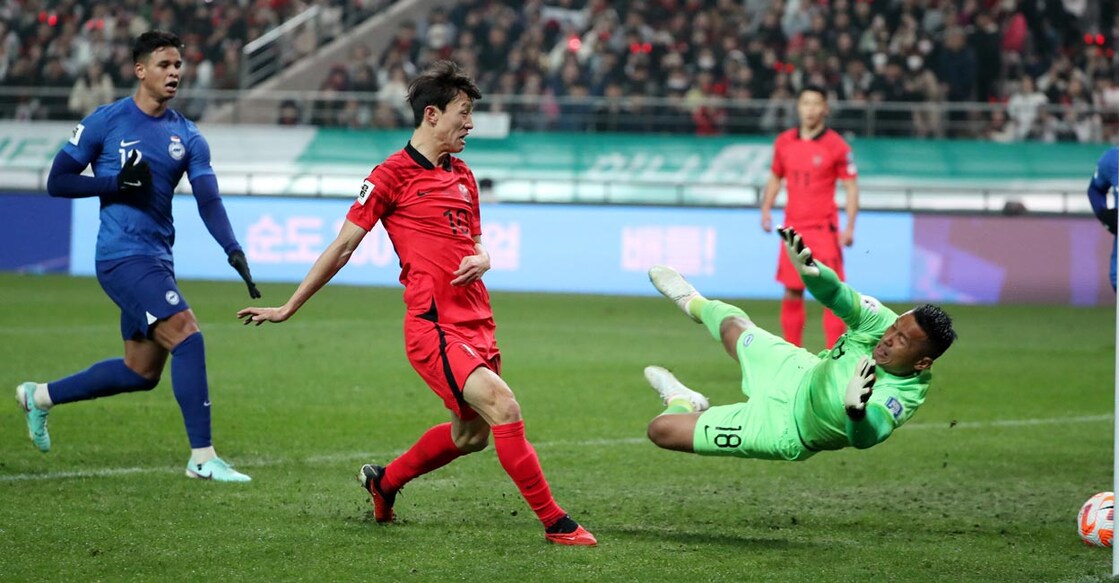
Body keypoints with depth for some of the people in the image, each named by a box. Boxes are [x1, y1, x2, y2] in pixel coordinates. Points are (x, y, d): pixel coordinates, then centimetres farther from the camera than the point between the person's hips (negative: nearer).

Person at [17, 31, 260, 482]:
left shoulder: (188, 137, 10)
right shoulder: (106, 121, -4)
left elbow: (208, 199, -1)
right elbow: (56, 182, -1)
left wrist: (233, 252, -18)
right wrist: (116, 181, -15)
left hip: (157, 259, 7)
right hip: (123, 255, -7)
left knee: (141, 372, 13)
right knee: (187, 336, -19)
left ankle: (40, 396, 33)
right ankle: (202, 458, -14)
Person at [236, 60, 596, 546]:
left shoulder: (463, 177, 17)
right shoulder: (393, 174, -5)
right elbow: (342, 247, -1)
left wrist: (481, 259, 2)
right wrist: (288, 308, 2)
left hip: (476, 322, 8)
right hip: (433, 325, -8)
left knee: (471, 434, 16)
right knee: (503, 406, -22)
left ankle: (384, 481, 40)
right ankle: (555, 523, -18)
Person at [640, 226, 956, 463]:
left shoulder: (900, 397, -39)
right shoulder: (882, 323, -23)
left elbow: (865, 437, -55)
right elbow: (835, 294, -26)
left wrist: (857, 411, -77)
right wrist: (809, 269, -48)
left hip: (784, 427, -6)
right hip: (801, 373, 6)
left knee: (661, 428, -3)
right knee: (732, 324, 32)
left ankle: (683, 404, 36)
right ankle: (694, 303, 70)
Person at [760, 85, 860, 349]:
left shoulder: (837, 146, -5)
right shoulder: (784, 142, 8)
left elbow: (851, 187, -4)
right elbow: (775, 179, 20)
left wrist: (849, 227, -11)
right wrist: (766, 210, 6)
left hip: (824, 230, -4)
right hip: (793, 228, 4)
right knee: (792, 292, 6)